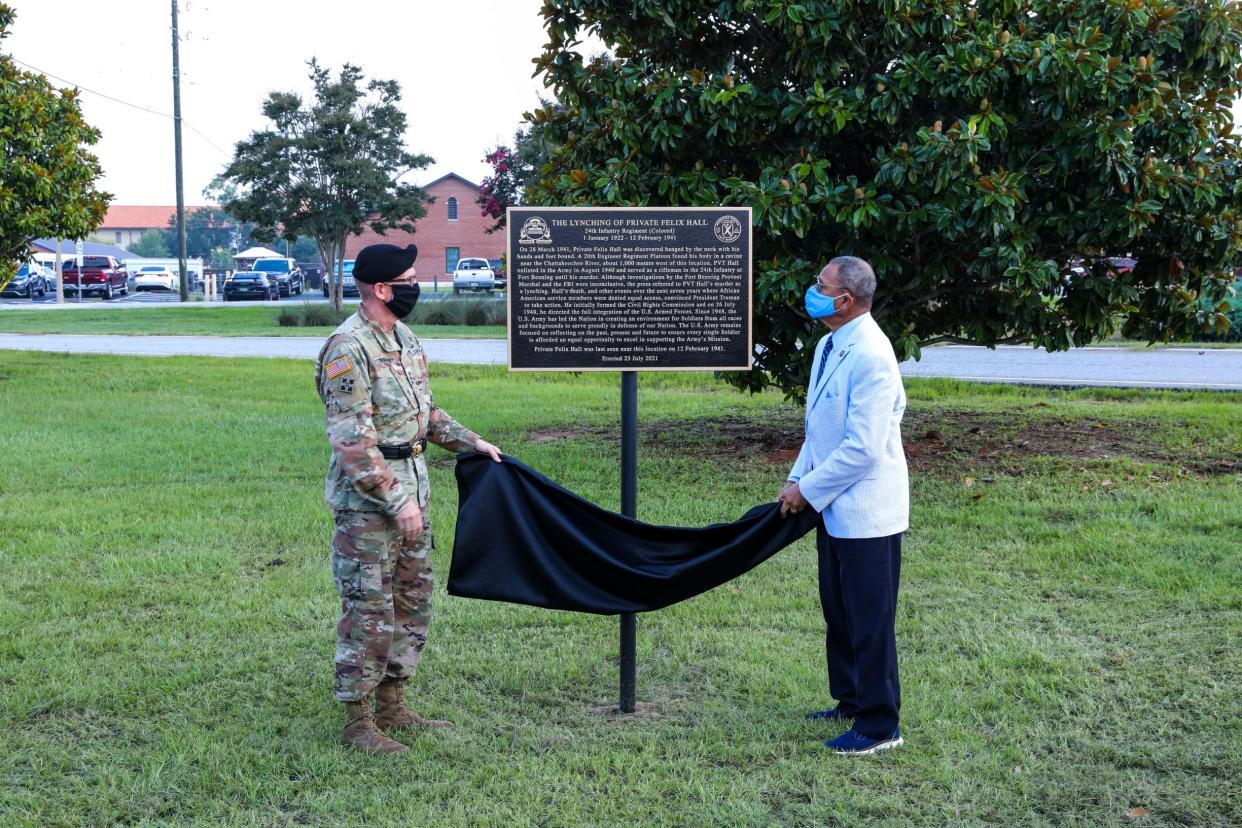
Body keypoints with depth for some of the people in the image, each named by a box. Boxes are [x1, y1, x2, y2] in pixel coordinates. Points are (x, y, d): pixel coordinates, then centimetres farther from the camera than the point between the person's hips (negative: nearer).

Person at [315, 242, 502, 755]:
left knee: (412, 604, 14)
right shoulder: (349, 349, -18)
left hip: (411, 491, 9)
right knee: (369, 610, -2)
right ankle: (358, 723, 9)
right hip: (367, 500, -9)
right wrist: (396, 500, -23)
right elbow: (352, 442, -22)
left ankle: (392, 707, 26)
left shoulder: (406, 341, 10)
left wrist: (470, 442, 14)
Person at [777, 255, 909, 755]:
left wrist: (809, 490, -16)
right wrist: (798, 479, 8)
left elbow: (863, 447, -24)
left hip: (865, 511, -10)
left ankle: (879, 726, 10)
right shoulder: (830, 345, 9)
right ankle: (851, 701, 34)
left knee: (869, 620, 0)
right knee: (839, 613, 19)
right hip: (834, 507, 10)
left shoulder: (870, 356, -22)